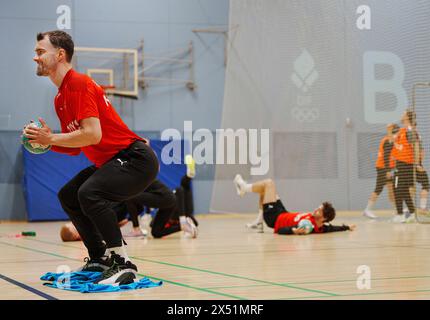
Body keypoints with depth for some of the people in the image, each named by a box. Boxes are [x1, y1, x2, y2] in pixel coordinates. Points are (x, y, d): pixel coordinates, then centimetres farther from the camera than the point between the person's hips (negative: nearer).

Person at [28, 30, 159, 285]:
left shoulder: (78, 84, -15)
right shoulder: (60, 98, 15)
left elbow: (92, 135, -25)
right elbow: (75, 147, 17)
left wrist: (50, 138, -14)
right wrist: (47, 141, -1)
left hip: (135, 158, -11)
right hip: (111, 162, 11)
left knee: (89, 192, -31)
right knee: (68, 196, 15)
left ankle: (123, 264, -20)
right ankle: (100, 258, 21)